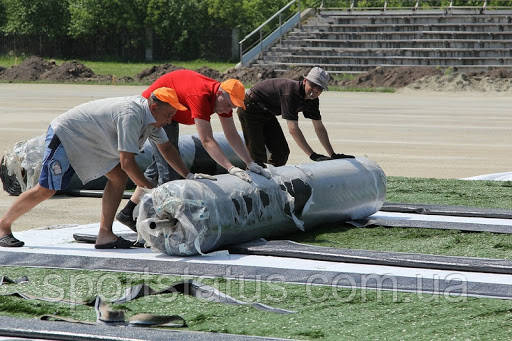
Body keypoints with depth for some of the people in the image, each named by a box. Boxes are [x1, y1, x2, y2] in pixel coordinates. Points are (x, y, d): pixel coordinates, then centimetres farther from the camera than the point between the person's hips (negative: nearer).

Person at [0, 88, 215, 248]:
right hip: (65, 135, -9)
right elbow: (127, 162, -34)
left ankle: (104, 234, -6)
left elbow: (166, 148, 12)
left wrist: (188, 176, 3)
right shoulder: (131, 115, -32)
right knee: (46, 190, -10)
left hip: (90, 144, 9)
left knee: (118, 177, -5)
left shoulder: (151, 115, -2)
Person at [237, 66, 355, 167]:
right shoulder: (290, 92, -35)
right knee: (258, 156, -16)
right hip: (250, 111, -9)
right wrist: (312, 155, -41)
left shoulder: (313, 100, -8)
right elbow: (293, 129, -39)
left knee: (282, 152, 6)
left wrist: (333, 155, -1)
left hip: (267, 113, 9)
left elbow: (319, 128, 3)